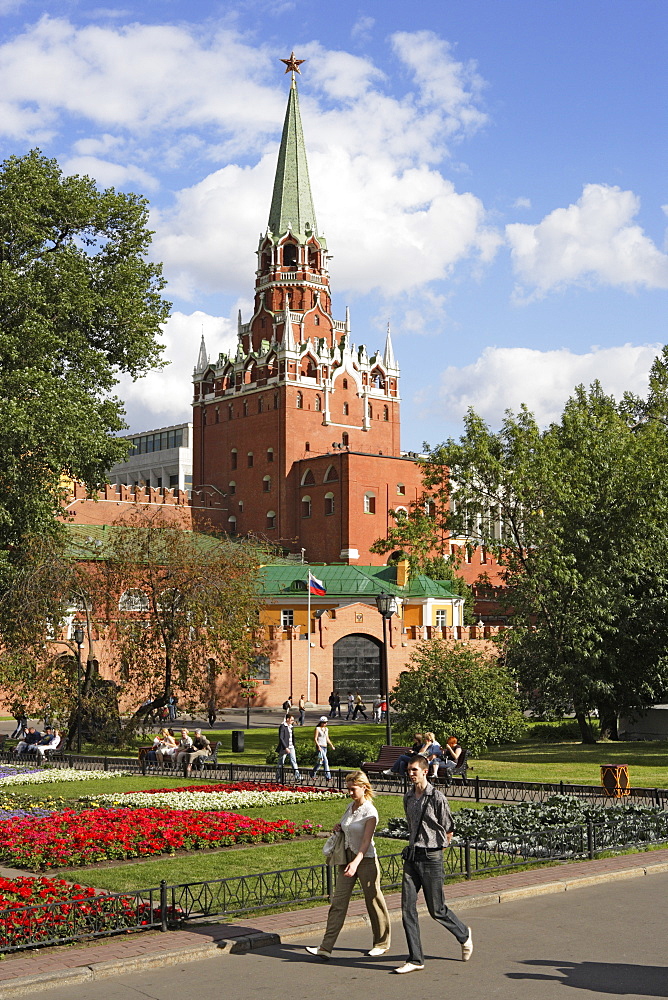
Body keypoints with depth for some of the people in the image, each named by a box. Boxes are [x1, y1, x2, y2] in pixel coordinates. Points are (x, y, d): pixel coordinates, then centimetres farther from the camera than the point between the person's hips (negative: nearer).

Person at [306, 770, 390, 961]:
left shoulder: (370, 812, -14)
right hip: (347, 857, 7)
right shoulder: (351, 806, 8)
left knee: (374, 902, 6)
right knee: (338, 901, 0)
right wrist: (339, 828, 4)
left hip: (366, 859, -7)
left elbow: (366, 841, -22)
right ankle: (326, 947, -3)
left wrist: (355, 863, -35)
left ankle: (381, 943, 24)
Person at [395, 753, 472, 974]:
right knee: (407, 908, -1)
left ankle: (464, 935, 32)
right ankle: (415, 959, 5)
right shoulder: (408, 798, 9)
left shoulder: (437, 797, -11)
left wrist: (437, 849, 7)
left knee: (437, 909, 4)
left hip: (431, 857, -6)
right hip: (412, 856, 6)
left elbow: (448, 830, -3)